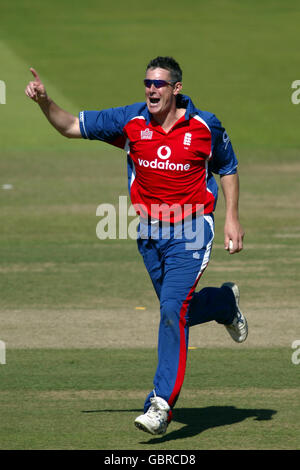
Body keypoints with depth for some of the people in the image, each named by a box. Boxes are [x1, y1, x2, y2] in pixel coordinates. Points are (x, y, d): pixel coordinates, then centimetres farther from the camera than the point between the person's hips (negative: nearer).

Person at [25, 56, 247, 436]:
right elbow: (71, 127, 0)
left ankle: (162, 404, -18)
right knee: (179, 311, 17)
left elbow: (227, 168, 7)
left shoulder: (205, 126, -7)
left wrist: (232, 217, 0)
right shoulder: (129, 121, -3)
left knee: (173, 311, -18)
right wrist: (44, 101, -17)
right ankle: (225, 303, 51)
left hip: (190, 234, -4)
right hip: (150, 234, 4)